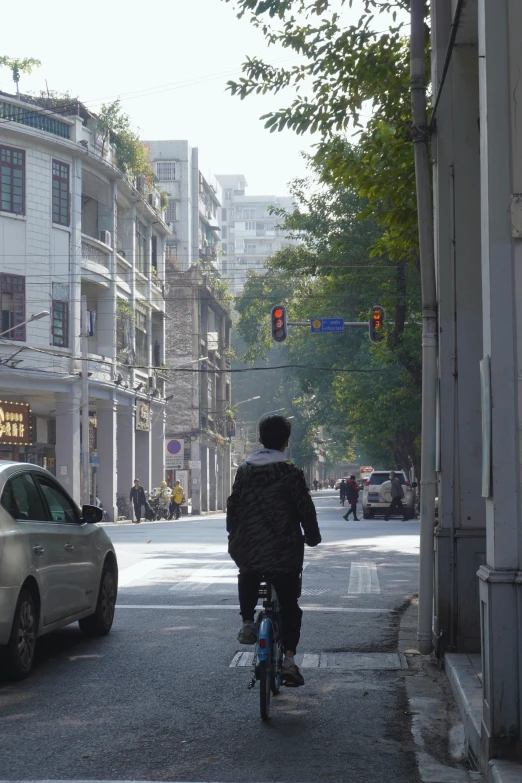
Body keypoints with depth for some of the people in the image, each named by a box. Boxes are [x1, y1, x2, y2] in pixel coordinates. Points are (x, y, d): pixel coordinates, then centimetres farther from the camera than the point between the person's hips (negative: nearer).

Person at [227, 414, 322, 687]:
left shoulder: (244, 470, 3)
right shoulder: (290, 473, -8)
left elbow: (233, 506, 9)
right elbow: (306, 509, -6)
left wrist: (234, 535, 23)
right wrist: (312, 537, 11)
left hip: (248, 549, 3)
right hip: (284, 551, -3)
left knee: (248, 578, 35)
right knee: (289, 605, 7)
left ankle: (247, 622, 20)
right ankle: (289, 657, -4)